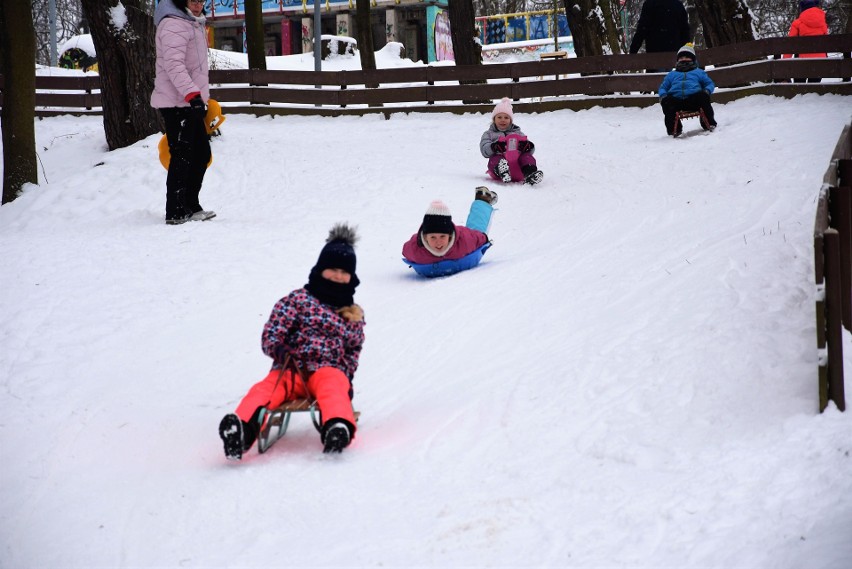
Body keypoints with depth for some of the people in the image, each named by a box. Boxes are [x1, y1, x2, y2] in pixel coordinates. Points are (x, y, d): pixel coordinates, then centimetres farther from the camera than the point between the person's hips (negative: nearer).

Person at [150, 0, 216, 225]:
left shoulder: (194, 24, 20)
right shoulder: (173, 24, -13)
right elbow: (173, 65, -23)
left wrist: (202, 97, 28)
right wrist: (192, 94, -31)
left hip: (191, 103, 10)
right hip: (176, 103, -10)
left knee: (201, 154, 14)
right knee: (182, 157, -9)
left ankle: (190, 206, 24)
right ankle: (176, 213, -5)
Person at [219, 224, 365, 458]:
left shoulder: (353, 314, 21)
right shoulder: (298, 300, 10)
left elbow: (353, 351, 27)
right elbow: (270, 337, 3)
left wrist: (346, 377, 7)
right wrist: (283, 354, -19)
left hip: (329, 372, 1)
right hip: (291, 371, -1)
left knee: (332, 384, -38)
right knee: (266, 388, -34)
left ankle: (338, 427, -70)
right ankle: (242, 427, -65)